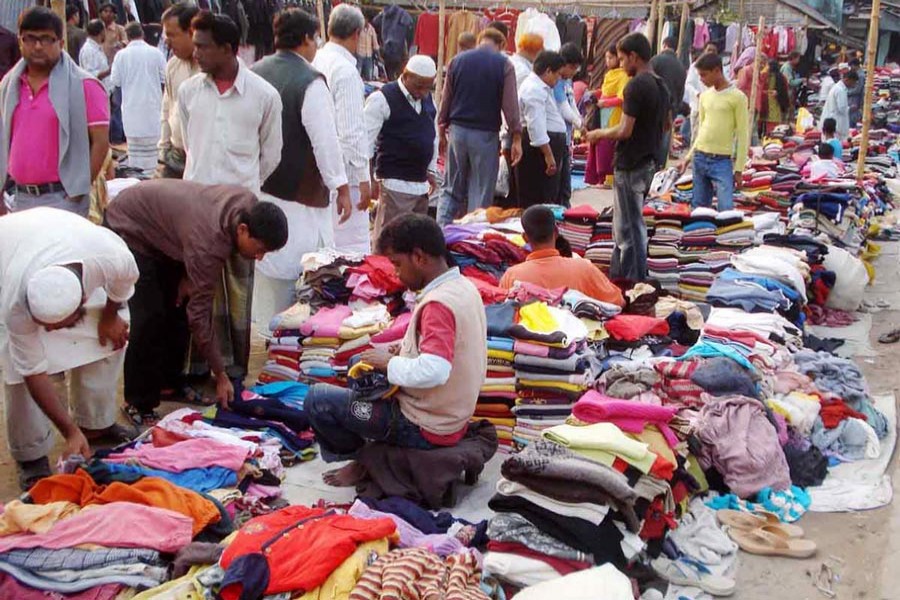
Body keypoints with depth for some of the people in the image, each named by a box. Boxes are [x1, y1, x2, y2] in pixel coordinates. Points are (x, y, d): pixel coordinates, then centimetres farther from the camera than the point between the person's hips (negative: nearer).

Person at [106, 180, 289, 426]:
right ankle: (138, 404, -4)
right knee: (150, 316, -15)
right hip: (129, 227, -8)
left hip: (161, 225, 8)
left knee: (178, 306, 6)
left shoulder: (250, 205, -19)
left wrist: (188, 276, -8)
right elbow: (199, 313, -32)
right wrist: (221, 376, -27)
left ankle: (168, 381, 21)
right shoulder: (208, 244, -39)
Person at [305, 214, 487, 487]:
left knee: (317, 398, -4)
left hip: (426, 430, -9)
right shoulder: (464, 287, 2)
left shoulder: (438, 304, -26)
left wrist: (390, 364, -21)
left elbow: (434, 371, -38)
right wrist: (407, 350, 5)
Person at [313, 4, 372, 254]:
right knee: (351, 245, -4)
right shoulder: (346, 71, -16)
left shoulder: (314, 63, 6)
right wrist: (363, 177, -13)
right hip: (342, 171, -8)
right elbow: (351, 131, -18)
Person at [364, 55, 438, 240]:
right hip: (395, 184, -7)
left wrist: (431, 170, 20)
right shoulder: (382, 99, -11)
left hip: (421, 183, 8)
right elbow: (366, 140, -11)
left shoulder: (428, 99, 12)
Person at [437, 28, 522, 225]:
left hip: (458, 129, 3)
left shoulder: (457, 61, 6)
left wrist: (442, 131, 18)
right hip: (486, 134, -3)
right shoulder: (503, 65, -3)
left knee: (451, 189, 12)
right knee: (482, 192, 4)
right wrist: (517, 138, -4)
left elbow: (445, 100, 10)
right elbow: (511, 105, -7)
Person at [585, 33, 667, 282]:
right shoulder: (661, 86, 10)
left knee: (630, 227, -2)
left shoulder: (636, 85, -17)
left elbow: (624, 130, -20)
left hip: (630, 164, -9)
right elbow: (667, 123, 22)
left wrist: (599, 134, -5)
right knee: (624, 223, 18)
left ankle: (635, 281, 3)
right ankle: (618, 274, 27)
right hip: (649, 162, 9)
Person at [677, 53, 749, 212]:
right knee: (699, 207, 9)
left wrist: (739, 169, -9)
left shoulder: (737, 97, -7)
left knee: (726, 209, -15)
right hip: (700, 158, 6)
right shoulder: (705, 96, 11)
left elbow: (743, 135, -7)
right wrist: (688, 156, 13)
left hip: (722, 161, -6)